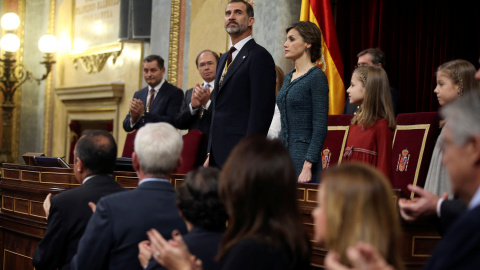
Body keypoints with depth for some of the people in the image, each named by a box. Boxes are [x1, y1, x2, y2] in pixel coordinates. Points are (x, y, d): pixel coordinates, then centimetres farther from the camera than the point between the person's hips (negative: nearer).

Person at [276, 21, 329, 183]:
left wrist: (308, 166, -20)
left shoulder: (316, 77, -9)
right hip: (282, 154, 8)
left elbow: (320, 127, -14)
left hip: (303, 156, -8)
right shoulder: (289, 78, 15)